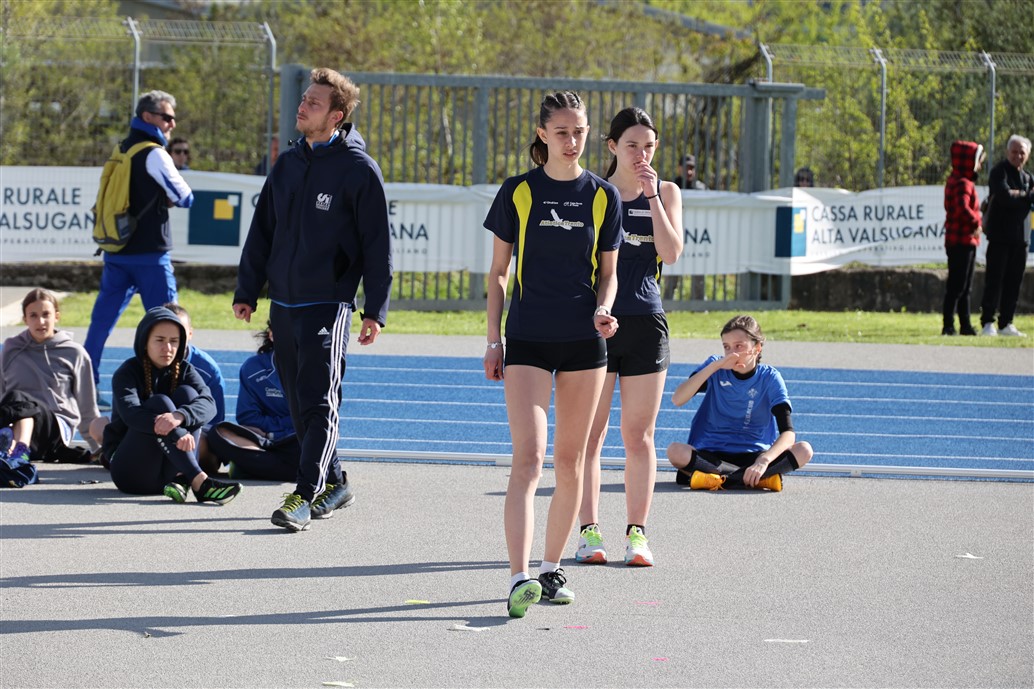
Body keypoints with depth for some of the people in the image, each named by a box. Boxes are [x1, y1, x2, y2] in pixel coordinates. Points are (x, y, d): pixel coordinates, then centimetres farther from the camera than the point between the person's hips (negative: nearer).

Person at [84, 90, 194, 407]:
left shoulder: (121, 151, 14)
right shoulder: (154, 154, -11)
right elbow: (184, 197, -8)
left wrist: (160, 200, 7)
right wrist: (168, 199, 13)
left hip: (115, 249, 7)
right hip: (148, 253, -7)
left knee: (102, 320, 7)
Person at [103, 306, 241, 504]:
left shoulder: (185, 371, 6)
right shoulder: (126, 373, -6)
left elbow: (208, 404, -16)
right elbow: (130, 412, -27)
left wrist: (179, 416, -40)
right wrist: (177, 434, -43)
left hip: (168, 471, 3)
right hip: (128, 470, -3)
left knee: (186, 393, -15)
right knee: (159, 402, -26)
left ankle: (181, 479, -33)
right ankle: (200, 483, -43)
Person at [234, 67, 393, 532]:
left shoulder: (359, 170, -7)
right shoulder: (288, 165, 11)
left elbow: (377, 245, -6)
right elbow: (262, 232, 17)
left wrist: (375, 311, -10)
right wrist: (246, 291, 12)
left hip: (328, 305, -7)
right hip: (283, 305, 7)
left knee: (319, 403, -10)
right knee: (300, 403, 10)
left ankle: (305, 494, -13)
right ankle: (332, 483, 22)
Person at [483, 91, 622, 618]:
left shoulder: (603, 196, 4)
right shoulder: (517, 193, 0)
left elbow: (607, 272, 11)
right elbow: (499, 271, 6)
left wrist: (603, 309, -9)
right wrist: (494, 340, 2)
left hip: (584, 341, 2)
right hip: (528, 340, -2)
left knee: (569, 459, 8)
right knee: (529, 457, -14)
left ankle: (551, 568, 22)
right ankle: (519, 579, -22)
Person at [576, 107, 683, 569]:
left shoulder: (665, 193, 7)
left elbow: (670, 254, -7)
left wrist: (652, 197, -12)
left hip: (646, 320, 1)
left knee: (639, 435, 2)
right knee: (590, 433, -1)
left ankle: (637, 533, 7)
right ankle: (589, 532, 3)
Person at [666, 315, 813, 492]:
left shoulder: (769, 378, -3)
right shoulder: (715, 368, 1)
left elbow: (787, 432, -14)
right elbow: (677, 399, -14)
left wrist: (764, 460, -33)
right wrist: (715, 366, -19)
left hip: (753, 455, 0)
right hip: (711, 454, 0)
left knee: (804, 450, -26)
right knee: (675, 451, -32)